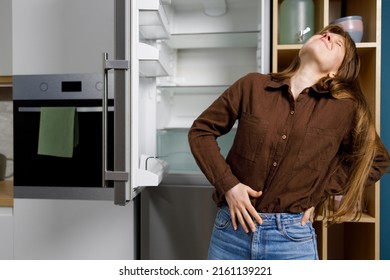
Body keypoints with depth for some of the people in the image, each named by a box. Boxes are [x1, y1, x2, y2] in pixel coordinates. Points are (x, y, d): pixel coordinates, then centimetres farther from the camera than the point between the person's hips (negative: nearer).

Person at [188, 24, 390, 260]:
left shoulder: (345, 108, -4)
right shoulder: (253, 85, -3)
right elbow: (201, 130, 2)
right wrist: (227, 184, -9)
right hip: (232, 228, 1)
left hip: (293, 237, 0)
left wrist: (319, 193, 1)